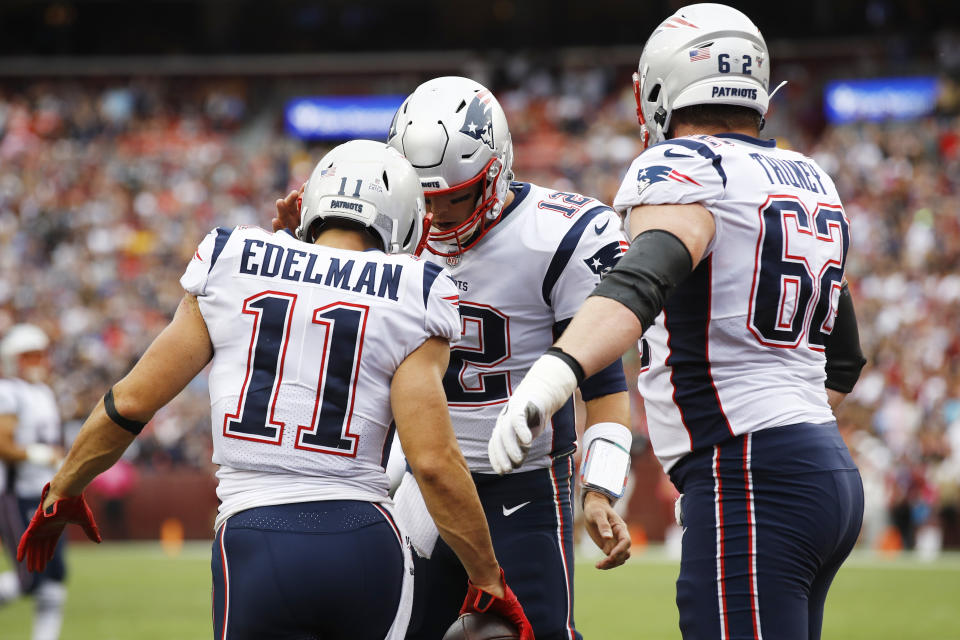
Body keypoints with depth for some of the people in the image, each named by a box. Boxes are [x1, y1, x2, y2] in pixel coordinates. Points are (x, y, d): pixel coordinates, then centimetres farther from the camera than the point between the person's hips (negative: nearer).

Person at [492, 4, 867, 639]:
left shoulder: (686, 168, -9)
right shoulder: (813, 182, 18)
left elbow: (645, 277, -31)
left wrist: (553, 373, -44)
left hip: (749, 490, -9)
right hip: (833, 471, 9)